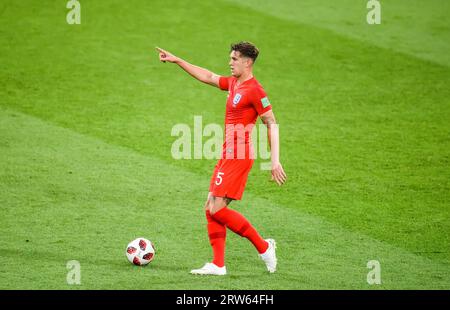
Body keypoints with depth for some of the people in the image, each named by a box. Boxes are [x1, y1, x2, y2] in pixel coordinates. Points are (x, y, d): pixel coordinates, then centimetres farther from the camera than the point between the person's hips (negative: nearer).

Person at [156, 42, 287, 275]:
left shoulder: (255, 90, -13)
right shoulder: (233, 83, 13)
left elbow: (272, 125, -14)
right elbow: (208, 77, 28)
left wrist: (275, 161, -19)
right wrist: (176, 61, 30)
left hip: (239, 156, -9)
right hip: (227, 155, 9)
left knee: (217, 209, -12)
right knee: (211, 208, 6)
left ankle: (264, 247, -2)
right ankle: (218, 265, 7)